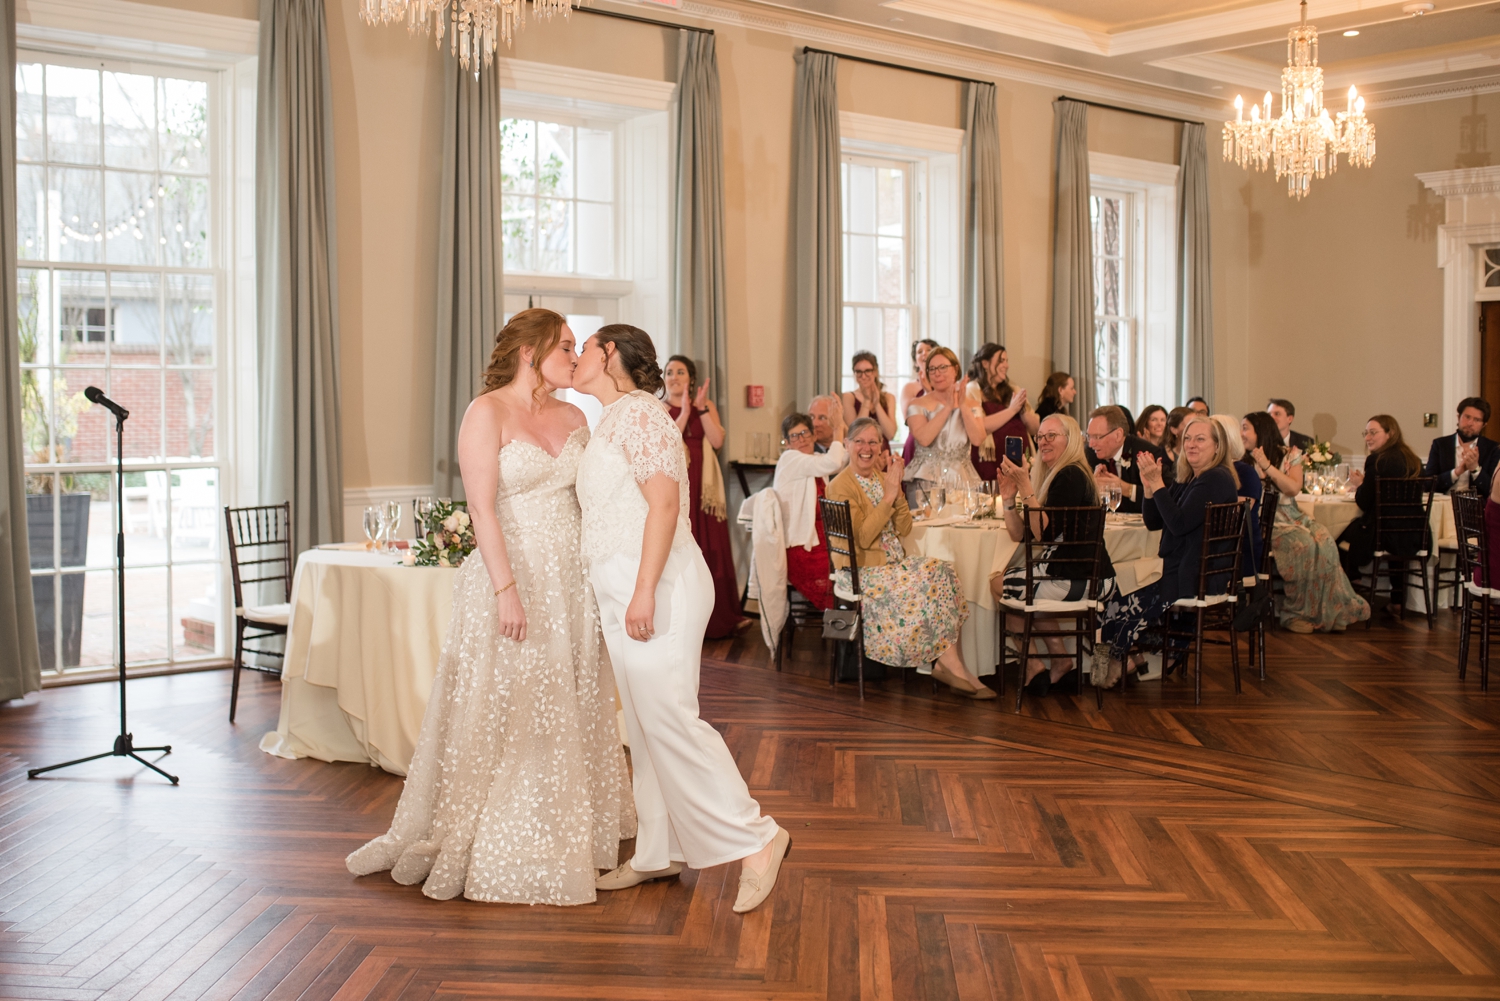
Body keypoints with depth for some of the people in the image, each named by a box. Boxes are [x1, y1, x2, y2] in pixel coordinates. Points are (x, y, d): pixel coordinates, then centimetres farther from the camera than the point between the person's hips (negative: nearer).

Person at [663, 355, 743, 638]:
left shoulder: (707, 406, 10)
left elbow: (717, 441, -4)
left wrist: (702, 408, -8)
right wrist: (685, 412, -15)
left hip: (704, 487, 2)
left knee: (710, 548, 1)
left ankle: (717, 618, 9)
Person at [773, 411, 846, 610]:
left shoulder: (815, 460, 16)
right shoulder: (789, 459, -10)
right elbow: (832, 463, -22)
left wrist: (842, 424, 0)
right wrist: (839, 430, -11)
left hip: (820, 538, 8)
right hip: (799, 545, -8)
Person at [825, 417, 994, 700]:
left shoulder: (880, 477, 13)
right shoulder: (840, 486, -9)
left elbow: (904, 529, 6)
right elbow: (862, 538, -20)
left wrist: (897, 490, -7)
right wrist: (888, 496, -19)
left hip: (892, 563, 7)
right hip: (863, 572, -7)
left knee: (942, 571, -17)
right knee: (926, 584, -23)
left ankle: (944, 664, -20)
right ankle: (952, 666, -14)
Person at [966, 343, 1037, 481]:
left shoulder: (1012, 391, 17)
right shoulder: (973, 390, -1)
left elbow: (1034, 429, 15)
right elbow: (979, 428, -18)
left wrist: (1023, 410, -4)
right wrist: (1012, 409, -11)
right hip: (990, 465, -5)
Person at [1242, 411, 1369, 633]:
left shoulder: (1289, 455, 8)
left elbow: (1294, 488, -7)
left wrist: (1267, 466, -12)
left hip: (1292, 518, 3)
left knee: (1325, 542, -25)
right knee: (1303, 544, -30)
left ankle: (1328, 612, -12)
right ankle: (1296, 612, -18)